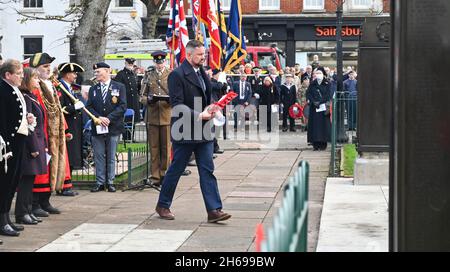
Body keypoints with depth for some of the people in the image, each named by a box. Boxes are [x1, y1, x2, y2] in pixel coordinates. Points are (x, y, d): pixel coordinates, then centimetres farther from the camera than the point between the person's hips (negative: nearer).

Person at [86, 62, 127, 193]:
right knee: (99, 156, 4)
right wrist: (98, 117, -12)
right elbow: (89, 107, 5)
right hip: (97, 128, 2)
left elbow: (123, 106, -6)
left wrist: (109, 118, -15)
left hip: (113, 128, -2)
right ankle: (100, 182, 10)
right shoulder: (93, 89, 11)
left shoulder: (119, 87, 2)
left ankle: (110, 182, 10)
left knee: (111, 157, 3)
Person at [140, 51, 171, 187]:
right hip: (152, 117, 2)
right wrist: (148, 99, -12)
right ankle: (155, 177, 8)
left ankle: (165, 175, 9)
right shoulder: (149, 76, 13)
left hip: (167, 116, -2)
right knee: (154, 148, 3)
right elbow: (142, 96, 11)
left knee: (166, 147, 1)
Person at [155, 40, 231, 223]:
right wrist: (198, 116, -22)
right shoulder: (177, 75, -11)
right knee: (175, 170, 6)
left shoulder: (202, 73, 13)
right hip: (185, 131, -7)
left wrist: (209, 110, 4)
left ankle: (214, 210, 0)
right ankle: (163, 205, 22)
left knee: (207, 170, 1)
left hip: (203, 130, 7)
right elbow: (177, 105, -17)